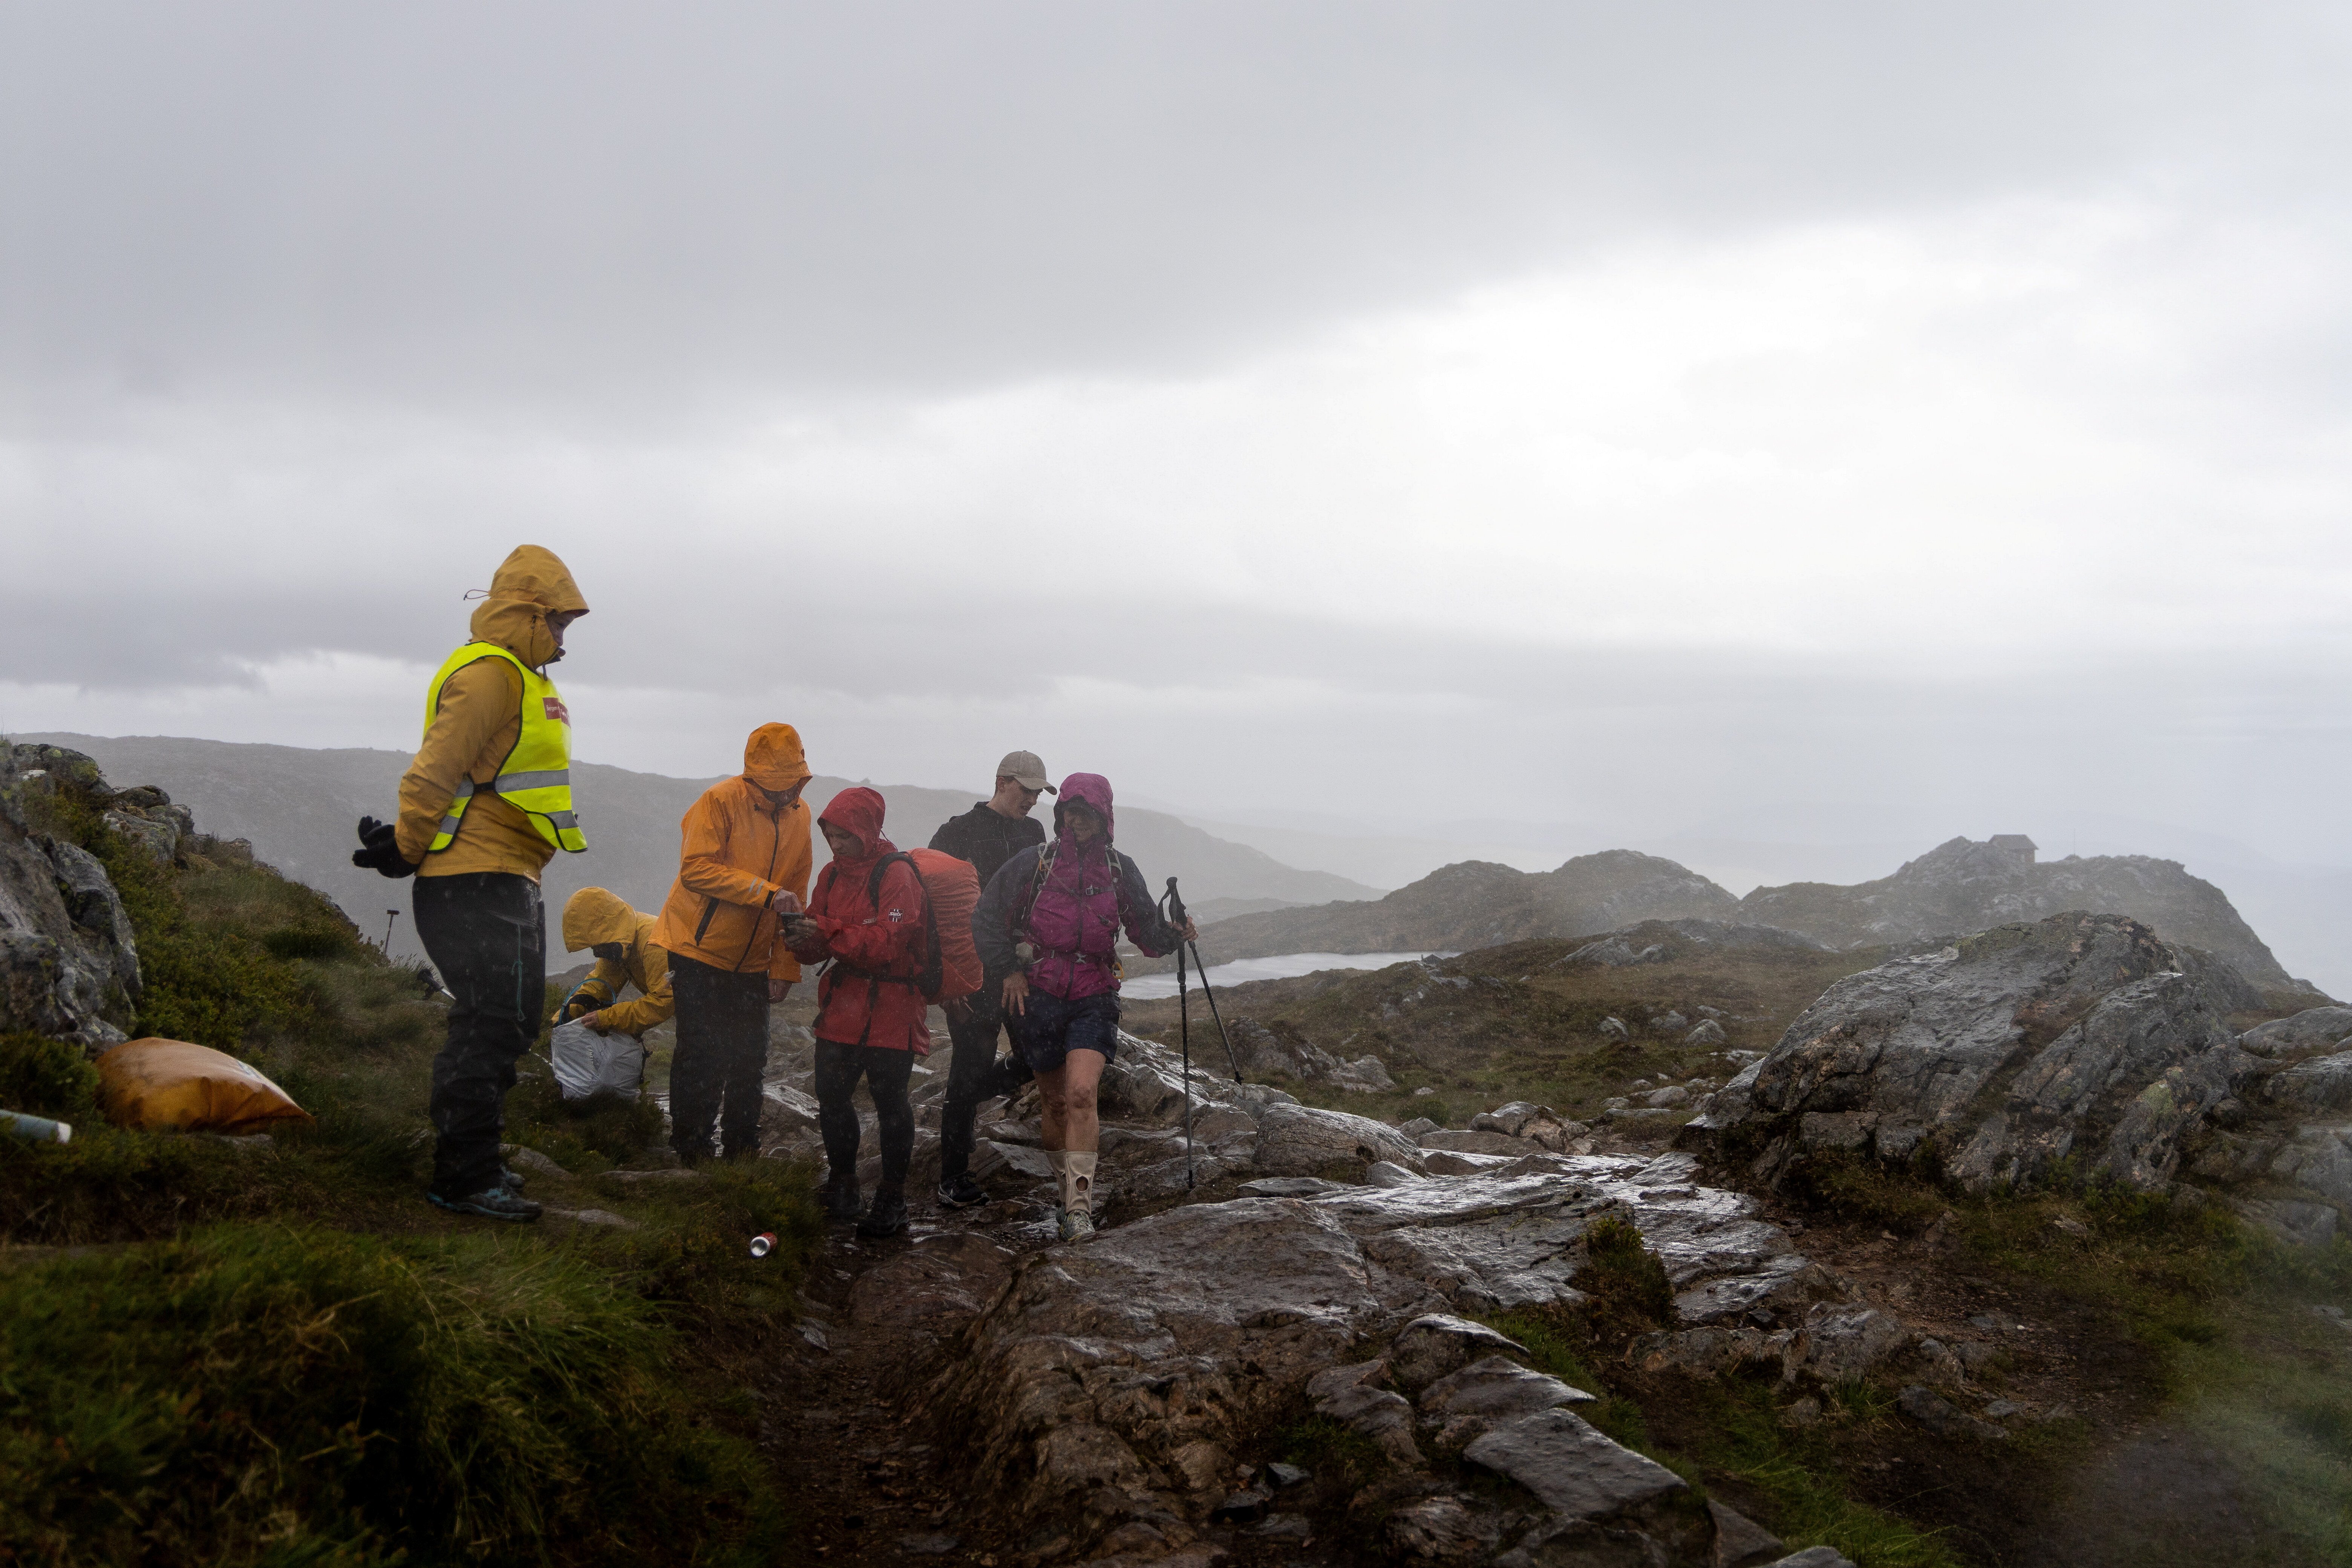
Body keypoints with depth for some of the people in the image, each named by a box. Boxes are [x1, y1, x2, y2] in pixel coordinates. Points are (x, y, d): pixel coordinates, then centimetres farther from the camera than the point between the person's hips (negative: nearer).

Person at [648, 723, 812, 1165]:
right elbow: (696, 869, -25)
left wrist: (784, 968, 5)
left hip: (750, 959, 6)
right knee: (703, 1054, -8)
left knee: (750, 1059, 8)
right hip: (699, 949, -6)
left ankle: (741, 1154, 20)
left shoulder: (799, 815, 4)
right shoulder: (720, 802, -15)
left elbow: (795, 897, 9)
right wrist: (767, 893, -30)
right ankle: (691, 1154, 5)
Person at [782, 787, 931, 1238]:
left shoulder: (897, 874, -13)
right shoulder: (833, 874, 9)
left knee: (889, 1099, -1)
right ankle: (842, 1184, 27)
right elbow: (817, 946, 10)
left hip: (891, 1004, -7)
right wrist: (802, 935, -14)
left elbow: (889, 943, -23)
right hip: (844, 1000, 7)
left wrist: (827, 932, -28)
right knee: (830, 1092, 8)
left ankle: (893, 1199, 12)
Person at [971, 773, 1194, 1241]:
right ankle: (1068, 1182, 31)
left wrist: (1174, 935, -9)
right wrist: (1009, 970, -1)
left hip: (1094, 999, 0)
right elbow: (986, 921, 7)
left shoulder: (1121, 870, 5)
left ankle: (1079, 1208, -17)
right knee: (1056, 1100, 9)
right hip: (1038, 997, 1)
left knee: (1081, 1093, -19)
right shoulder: (1032, 865, 0)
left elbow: (1148, 933, 9)